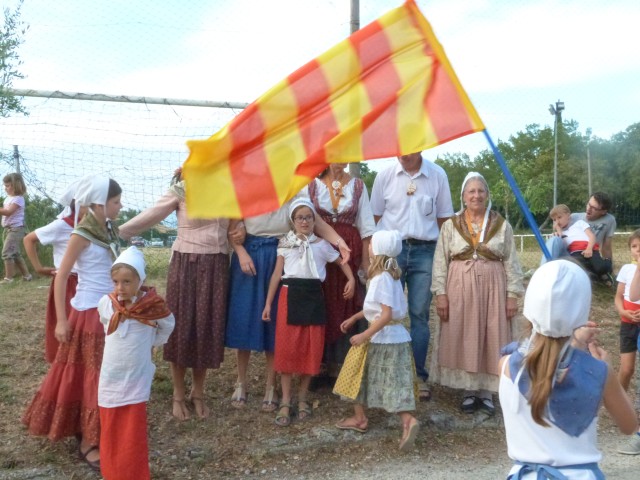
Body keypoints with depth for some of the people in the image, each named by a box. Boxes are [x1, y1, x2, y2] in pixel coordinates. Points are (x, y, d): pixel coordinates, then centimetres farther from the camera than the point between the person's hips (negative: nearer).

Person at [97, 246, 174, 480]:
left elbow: (168, 326, 7)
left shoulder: (153, 305, -15)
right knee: (110, 431, 12)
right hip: (110, 377, 3)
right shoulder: (105, 303, -8)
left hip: (136, 378, -3)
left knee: (133, 434, 1)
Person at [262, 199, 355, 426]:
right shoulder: (285, 244, 6)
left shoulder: (322, 244, 8)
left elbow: (341, 261, 18)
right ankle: (285, 402, 4)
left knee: (311, 348, 3)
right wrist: (268, 303, 0)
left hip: (313, 296, 1)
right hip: (290, 295, -1)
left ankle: (302, 398, 18)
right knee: (287, 348, -4)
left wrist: (351, 279, 0)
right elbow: (277, 274, 4)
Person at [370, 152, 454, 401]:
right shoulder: (385, 176, 2)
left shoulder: (438, 175, 2)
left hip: (424, 251, 0)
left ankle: (419, 376, 13)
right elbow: (375, 217, 6)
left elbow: (443, 218, 6)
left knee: (420, 314, 5)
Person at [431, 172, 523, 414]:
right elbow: (440, 262, 2)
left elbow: (511, 262, 4)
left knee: (490, 340, 3)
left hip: (493, 288, 0)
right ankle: (469, 390, 16)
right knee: (463, 340, 4)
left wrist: (512, 294, -2)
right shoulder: (450, 226, 4)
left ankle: (486, 392, 16)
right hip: (460, 289, 0)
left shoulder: (502, 226, 4)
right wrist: (440, 293, -5)